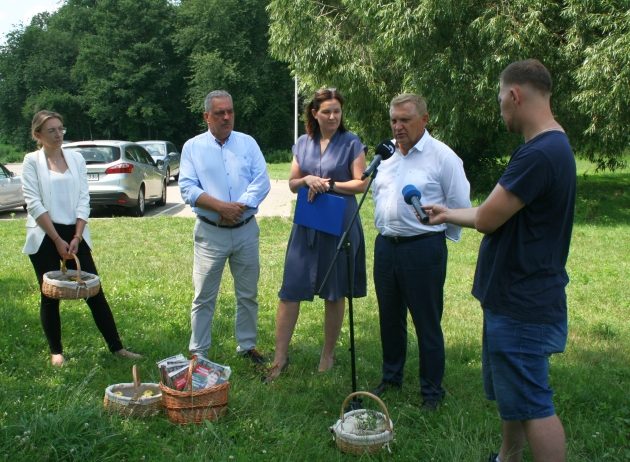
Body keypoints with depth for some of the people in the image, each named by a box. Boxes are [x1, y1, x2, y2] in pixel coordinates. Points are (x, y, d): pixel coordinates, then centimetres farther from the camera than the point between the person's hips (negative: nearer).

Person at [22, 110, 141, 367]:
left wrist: (76, 237, -6)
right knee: (50, 295, 6)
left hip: (74, 234, 3)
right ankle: (56, 352, 19)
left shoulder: (76, 159, 7)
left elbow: (83, 200, 4)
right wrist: (57, 240, -13)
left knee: (94, 291, 2)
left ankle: (116, 347, 7)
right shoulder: (32, 161, -2)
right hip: (44, 237, -2)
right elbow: (34, 203, -9)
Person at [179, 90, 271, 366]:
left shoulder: (248, 143, 6)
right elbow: (187, 188, -8)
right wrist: (221, 206, -20)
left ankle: (247, 346, 27)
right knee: (204, 297, 3)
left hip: (246, 230, 2)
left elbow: (262, 181, -4)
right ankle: (198, 353, 14)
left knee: (248, 294, 12)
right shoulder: (193, 147, 2)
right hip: (210, 232, -2)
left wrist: (239, 207, -17)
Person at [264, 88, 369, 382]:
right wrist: (307, 180, -9)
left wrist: (329, 184, -14)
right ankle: (280, 356, 8)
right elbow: (292, 184, 12)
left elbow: (361, 183, -5)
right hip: (307, 225, 3)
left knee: (334, 293, 8)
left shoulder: (351, 143, -2)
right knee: (290, 289, -1)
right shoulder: (302, 144, 9)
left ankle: (328, 354, 24)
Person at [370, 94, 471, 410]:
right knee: (390, 319, 17)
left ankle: (432, 391, 15)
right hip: (386, 246, 6)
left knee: (427, 324, 1)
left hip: (423, 249, -6)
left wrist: (438, 236, 2)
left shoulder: (442, 156, -10)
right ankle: (391, 377, 35)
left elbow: (460, 204, -6)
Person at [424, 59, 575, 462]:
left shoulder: (540, 154, -24)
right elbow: (501, 216, 16)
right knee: (512, 395, 22)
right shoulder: (552, 147, 10)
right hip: (515, 299, 10)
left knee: (533, 404, -2)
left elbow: (487, 219, -21)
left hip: (523, 307, -10)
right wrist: (451, 214, 25)